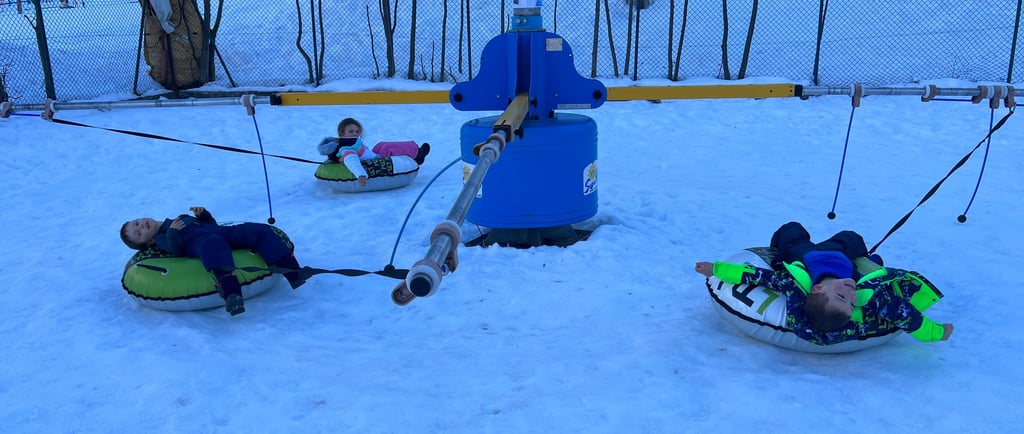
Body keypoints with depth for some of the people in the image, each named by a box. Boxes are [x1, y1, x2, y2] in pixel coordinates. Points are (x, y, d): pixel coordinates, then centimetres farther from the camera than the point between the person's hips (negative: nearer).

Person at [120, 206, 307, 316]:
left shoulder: (183, 218, 40)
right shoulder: (161, 239, 18)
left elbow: (212, 225, 36)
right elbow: (176, 249, -3)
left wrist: (203, 214, 19)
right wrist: (172, 233, -17)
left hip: (224, 232, 7)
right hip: (200, 242, -6)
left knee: (260, 231, -15)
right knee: (213, 245, -44)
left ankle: (292, 272, -26)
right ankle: (230, 292, -63)